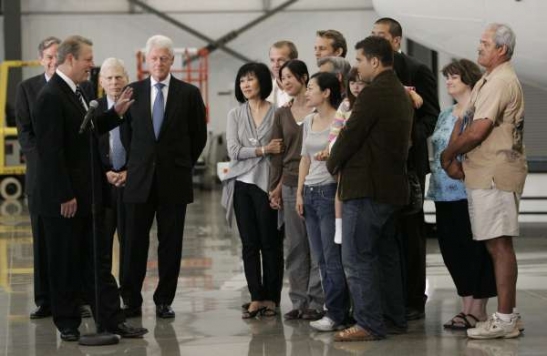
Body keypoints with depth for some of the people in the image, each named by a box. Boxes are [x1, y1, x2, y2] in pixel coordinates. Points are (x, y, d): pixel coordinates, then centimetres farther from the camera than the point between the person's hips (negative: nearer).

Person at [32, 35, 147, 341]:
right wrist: (65, 197, -20)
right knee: (65, 262, 3)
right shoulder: (50, 97, -17)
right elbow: (51, 151, -20)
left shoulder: (75, 92, 12)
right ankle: (68, 323, 14)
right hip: (64, 198, -9)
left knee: (97, 260, 9)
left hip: (87, 195, 9)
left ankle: (110, 319, 13)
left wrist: (115, 113, 13)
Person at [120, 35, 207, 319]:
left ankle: (164, 301, 11)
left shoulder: (189, 93, 2)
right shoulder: (133, 91, 5)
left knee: (170, 243, 3)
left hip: (175, 179, -1)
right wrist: (135, 163, 9)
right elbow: (125, 131, 13)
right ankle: (131, 301, 7)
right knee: (134, 242, 1)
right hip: (140, 178, 1)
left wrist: (183, 165, 8)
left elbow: (199, 136, 9)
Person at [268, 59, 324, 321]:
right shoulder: (282, 114, 11)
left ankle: (316, 302, 2)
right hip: (290, 185, 4)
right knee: (295, 245, 6)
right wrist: (274, 188, 6)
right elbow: (277, 154, 11)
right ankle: (299, 301, 11)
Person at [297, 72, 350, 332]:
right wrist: (299, 193, 13)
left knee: (333, 257, -5)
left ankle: (336, 314, 0)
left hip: (330, 191, -8)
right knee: (321, 258, 9)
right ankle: (333, 308, 14)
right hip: (310, 193, 8)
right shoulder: (309, 122, 14)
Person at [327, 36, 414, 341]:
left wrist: (333, 164, 3)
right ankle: (395, 316, 24)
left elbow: (351, 134, -16)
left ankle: (369, 324, -6)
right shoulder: (401, 94, 14)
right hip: (393, 187, 10)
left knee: (357, 258, -6)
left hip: (366, 187, -10)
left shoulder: (373, 93, -16)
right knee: (386, 254, 18)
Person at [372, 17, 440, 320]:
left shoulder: (417, 71, -3)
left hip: (407, 161, -5)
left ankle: (413, 301, 7)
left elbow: (431, 114, -7)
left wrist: (410, 138, -22)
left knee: (409, 232, 1)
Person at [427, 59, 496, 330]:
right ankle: (467, 306, 14)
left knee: (475, 250, -4)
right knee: (452, 248, 7)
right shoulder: (445, 116, 19)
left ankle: (478, 309, 1)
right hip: (445, 195, 7)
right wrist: (435, 185, 15)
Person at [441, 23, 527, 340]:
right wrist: (454, 154, 6)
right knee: (499, 245, 12)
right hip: (491, 174, 10)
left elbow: (477, 131, -18)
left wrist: (449, 152, -3)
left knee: (499, 245, -9)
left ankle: (504, 319, -8)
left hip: (495, 175, -10)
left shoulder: (500, 82, -14)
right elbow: (475, 127, 19)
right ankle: (510, 314, 18)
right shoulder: (492, 80, 20)